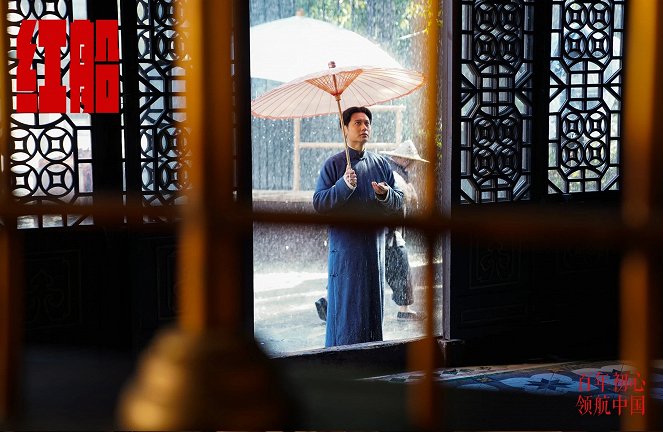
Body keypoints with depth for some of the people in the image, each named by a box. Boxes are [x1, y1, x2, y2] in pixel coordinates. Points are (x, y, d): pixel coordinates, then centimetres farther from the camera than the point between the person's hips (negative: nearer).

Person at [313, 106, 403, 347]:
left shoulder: (381, 164, 12)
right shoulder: (333, 165, 1)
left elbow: (399, 203, 10)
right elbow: (318, 203, -7)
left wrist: (386, 194, -11)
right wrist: (344, 186, -20)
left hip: (375, 245, 4)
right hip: (345, 248, -4)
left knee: (374, 307, 7)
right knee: (346, 308, -4)